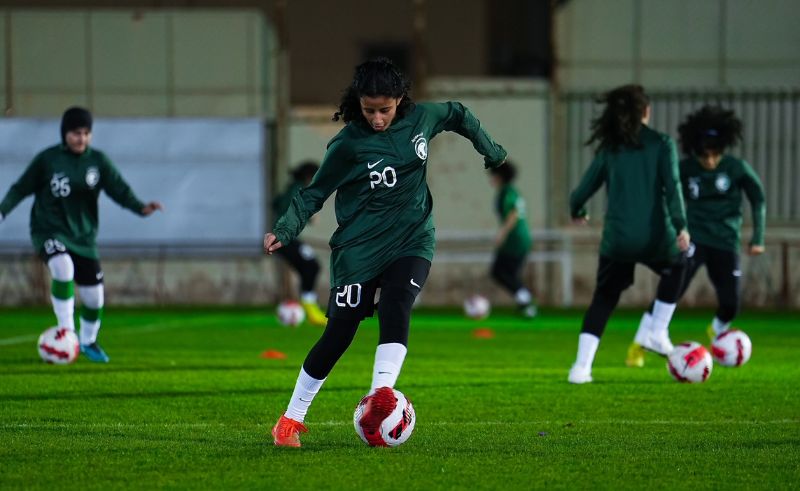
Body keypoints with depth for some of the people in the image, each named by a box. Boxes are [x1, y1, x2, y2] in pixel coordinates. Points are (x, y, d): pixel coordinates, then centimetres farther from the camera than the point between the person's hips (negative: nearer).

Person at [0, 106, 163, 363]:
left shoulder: (98, 161, -1)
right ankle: (66, 330, -22)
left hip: (82, 234, 4)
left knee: (94, 294, 4)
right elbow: (21, 188, -2)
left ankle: (88, 341, 32)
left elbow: (119, 189, -7)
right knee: (63, 266, -34)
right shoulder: (47, 159, -8)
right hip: (49, 230, -3)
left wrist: (141, 207, -24)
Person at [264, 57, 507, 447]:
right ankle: (291, 420, 9)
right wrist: (284, 230, -20)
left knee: (395, 306, -27)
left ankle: (382, 393, -39)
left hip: (412, 241, 2)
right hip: (360, 247, -2)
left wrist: (491, 151, 25)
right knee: (339, 333, -4)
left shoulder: (420, 118, -3)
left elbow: (459, 115, 19)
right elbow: (314, 194, -6)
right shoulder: (348, 144, -12)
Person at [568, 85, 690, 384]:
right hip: (655, 237, -2)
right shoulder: (661, 144, 0)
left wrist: (576, 212, 31)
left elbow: (584, 189, 9)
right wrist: (681, 226, -17)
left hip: (617, 238, 2)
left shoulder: (609, 149, 7)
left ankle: (582, 366, 0)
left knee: (603, 299, 15)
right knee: (676, 266, 32)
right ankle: (656, 333, 25)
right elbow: (672, 186, -12)